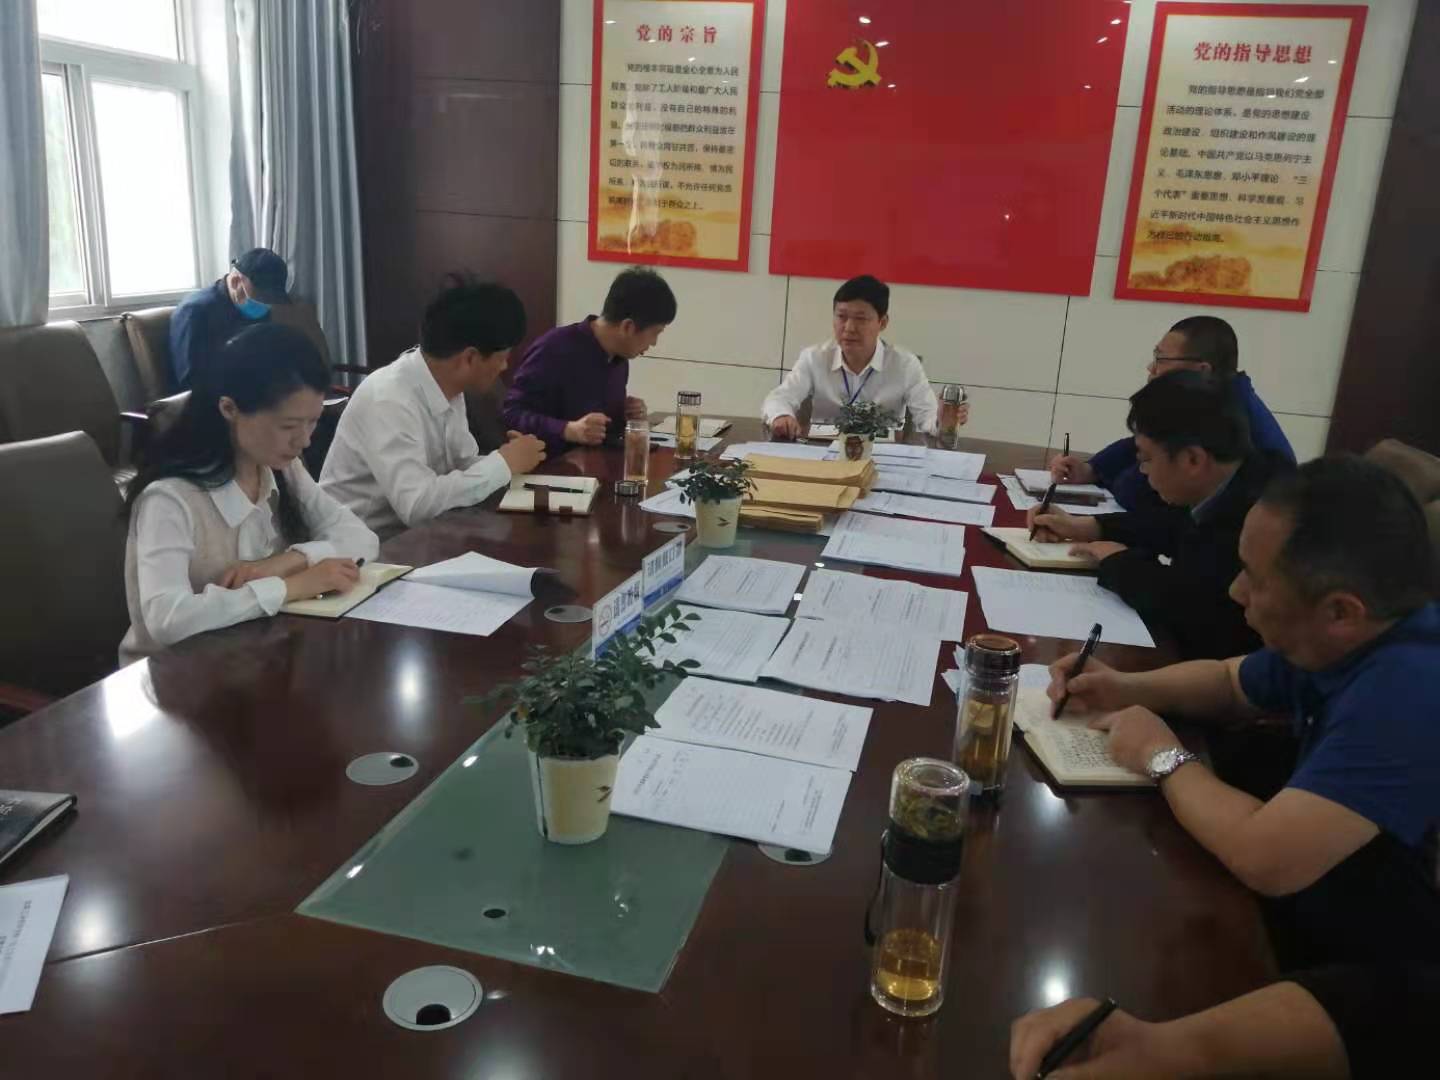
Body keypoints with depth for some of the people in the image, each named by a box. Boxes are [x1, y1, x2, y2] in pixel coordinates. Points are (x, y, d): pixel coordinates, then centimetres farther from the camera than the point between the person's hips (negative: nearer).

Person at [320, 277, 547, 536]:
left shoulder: (447, 388, -2)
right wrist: (503, 463, -24)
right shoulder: (390, 400, -25)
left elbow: (462, 465, 8)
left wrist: (506, 463, -11)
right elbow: (417, 504, -32)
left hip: (409, 532, 7)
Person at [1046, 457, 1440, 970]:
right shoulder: (1337, 641, -4)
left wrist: (1164, 757, -20)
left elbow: (1265, 859, -39)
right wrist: (1127, 689, -3)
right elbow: (1227, 682, 16)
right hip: (1308, 916, 8)